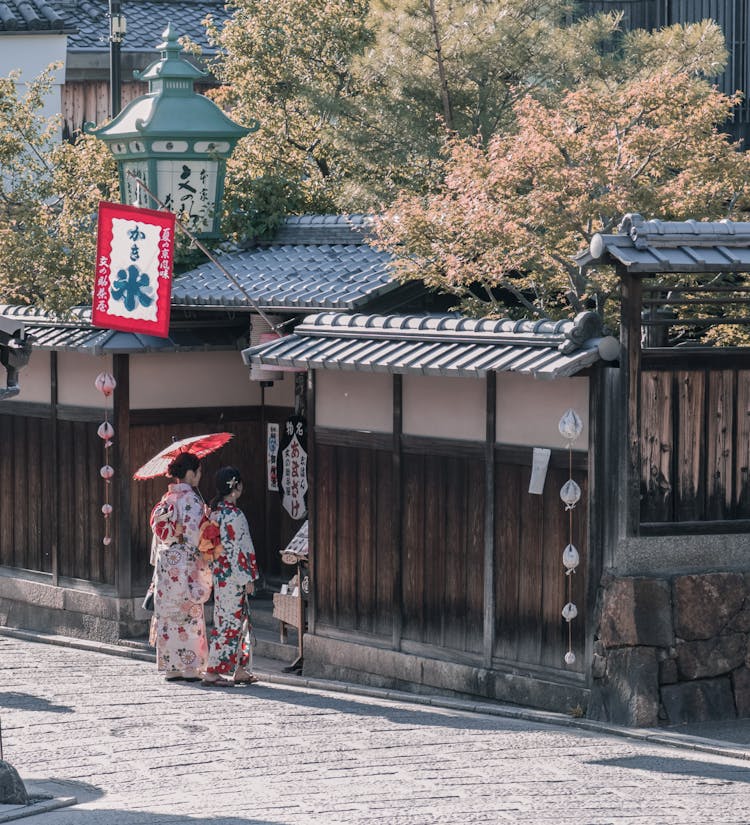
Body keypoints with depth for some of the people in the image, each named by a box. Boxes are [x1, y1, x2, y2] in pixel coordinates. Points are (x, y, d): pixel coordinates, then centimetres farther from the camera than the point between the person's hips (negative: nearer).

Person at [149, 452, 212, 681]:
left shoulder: (167, 498, 10)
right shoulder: (190, 498, -12)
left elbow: (158, 530, 14)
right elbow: (193, 533, -17)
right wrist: (202, 560, -10)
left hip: (165, 559, 7)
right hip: (185, 560, -7)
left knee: (168, 612, 8)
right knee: (188, 613, -3)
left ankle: (171, 667, 11)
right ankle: (189, 667, -3)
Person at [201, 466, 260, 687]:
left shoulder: (215, 511, 9)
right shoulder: (234, 515, -18)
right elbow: (237, 549, -19)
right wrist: (248, 578, -13)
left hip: (220, 575, 9)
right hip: (232, 576, -9)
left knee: (241, 621, 15)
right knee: (230, 623, -5)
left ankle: (241, 670, 18)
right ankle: (213, 672, -4)